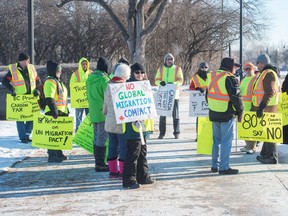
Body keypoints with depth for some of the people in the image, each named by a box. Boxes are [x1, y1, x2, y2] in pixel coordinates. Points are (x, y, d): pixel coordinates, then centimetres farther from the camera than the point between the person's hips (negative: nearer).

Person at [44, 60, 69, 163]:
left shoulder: (57, 81, 18)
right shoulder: (50, 81, -15)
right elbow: (49, 99, -23)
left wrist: (66, 110, 26)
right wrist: (54, 112, -27)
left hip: (61, 112, 10)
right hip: (53, 113, -10)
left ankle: (58, 153, 26)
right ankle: (52, 155, -4)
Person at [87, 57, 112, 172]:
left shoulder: (90, 78, 10)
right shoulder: (104, 79, -17)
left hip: (93, 113, 9)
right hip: (103, 113, -9)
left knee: (97, 137, 15)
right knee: (102, 138, -4)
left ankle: (98, 162, 22)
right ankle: (100, 164, -2)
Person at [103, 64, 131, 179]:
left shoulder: (109, 87, 7)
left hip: (109, 121, 7)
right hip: (121, 122, -7)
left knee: (112, 145, 13)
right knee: (124, 146, 1)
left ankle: (113, 171, 18)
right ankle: (123, 172, 4)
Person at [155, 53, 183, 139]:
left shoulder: (177, 69, 5)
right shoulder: (161, 69, 11)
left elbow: (180, 80, -2)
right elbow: (156, 80, 8)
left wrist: (174, 83, -23)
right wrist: (160, 82, -16)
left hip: (174, 94, -1)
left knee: (175, 114, 1)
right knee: (162, 114, 2)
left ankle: (176, 133, 7)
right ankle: (161, 133, 7)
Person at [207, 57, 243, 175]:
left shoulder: (212, 77, 11)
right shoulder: (230, 79, -15)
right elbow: (236, 97, -16)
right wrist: (240, 112, -4)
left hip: (213, 113, 8)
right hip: (227, 115, -8)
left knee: (217, 140, 16)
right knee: (226, 141, -2)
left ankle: (215, 165, 22)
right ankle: (224, 167, 0)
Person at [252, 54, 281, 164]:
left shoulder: (269, 73, -15)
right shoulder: (264, 73, 18)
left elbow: (269, 92, -23)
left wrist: (262, 107, -26)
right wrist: (257, 106, 25)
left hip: (268, 108, -10)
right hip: (263, 107, 10)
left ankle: (272, 157, -4)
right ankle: (265, 154, 23)